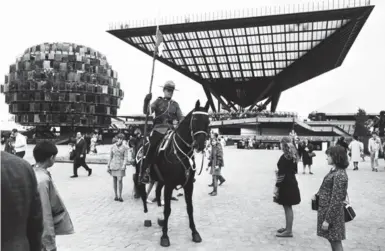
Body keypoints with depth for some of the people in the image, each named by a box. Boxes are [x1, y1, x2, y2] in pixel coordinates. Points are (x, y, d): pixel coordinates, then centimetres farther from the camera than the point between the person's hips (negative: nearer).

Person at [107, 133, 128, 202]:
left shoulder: (125, 147, 0)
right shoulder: (113, 146, 6)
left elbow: (125, 157, -3)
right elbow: (110, 156, 11)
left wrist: (124, 165, -18)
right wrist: (108, 166, 10)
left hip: (120, 165, -2)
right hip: (113, 165, 2)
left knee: (120, 180, -9)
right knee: (114, 181, 5)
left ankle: (120, 196, 1)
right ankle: (116, 195, 14)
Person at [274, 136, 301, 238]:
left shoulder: (284, 157, -19)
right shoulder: (293, 156, 8)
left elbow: (282, 174, -21)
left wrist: (277, 186, -17)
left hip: (286, 184, -9)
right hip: (291, 183, 9)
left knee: (287, 207, -1)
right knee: (288, 207, 18)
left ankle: (289, 231, 8)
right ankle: (288, 228, 29)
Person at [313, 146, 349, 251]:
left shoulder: (339, 175, -23)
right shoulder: (334, 170, 6)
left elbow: (336, 201, -23)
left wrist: (327, 219, -20)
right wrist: (317, 195, 1)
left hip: (332, 212, -9)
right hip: (326, 209, 9)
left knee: (335, 241, 6)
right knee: (332, 240, 20)